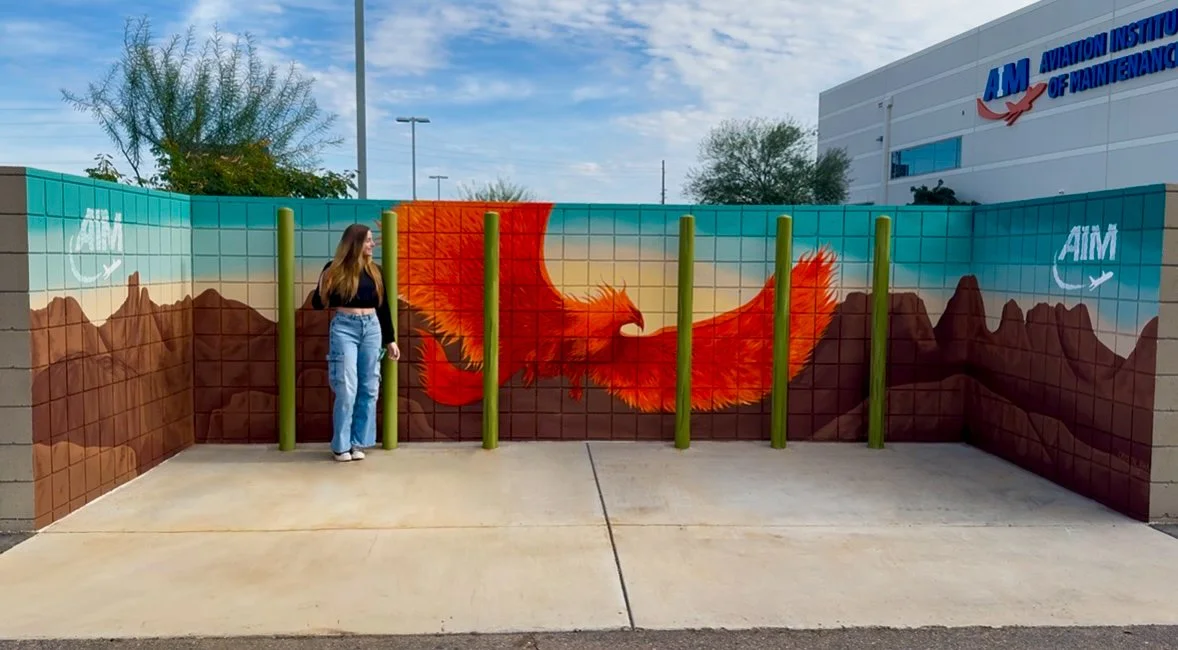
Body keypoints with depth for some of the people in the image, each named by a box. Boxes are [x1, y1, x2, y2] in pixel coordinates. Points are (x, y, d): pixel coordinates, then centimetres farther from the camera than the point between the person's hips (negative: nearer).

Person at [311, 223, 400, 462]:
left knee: (369, 389, 3)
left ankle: (358, 443, 12)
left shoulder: (374, 270, 10)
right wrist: (324, 288, -20)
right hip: (344, 327, -4)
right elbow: (317, 302, 1)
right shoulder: (334, 269, -1)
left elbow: (383, 307, 13)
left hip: (371, 328, 4)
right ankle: (341, 445, 5)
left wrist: (390, 340, 12)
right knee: (347, 390, -7)